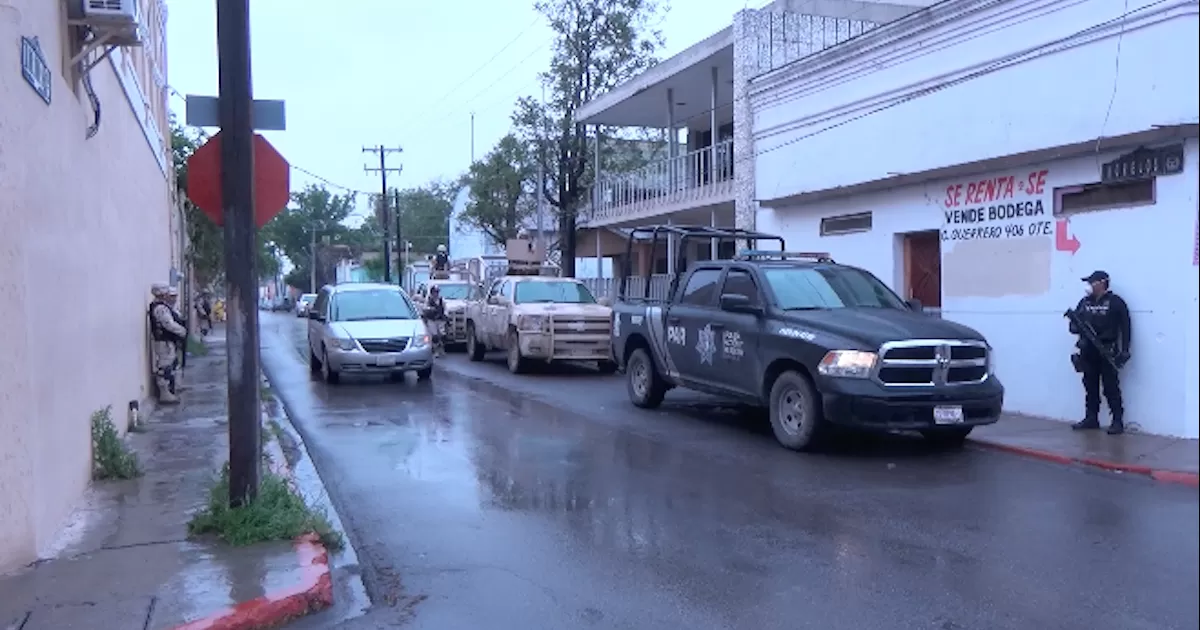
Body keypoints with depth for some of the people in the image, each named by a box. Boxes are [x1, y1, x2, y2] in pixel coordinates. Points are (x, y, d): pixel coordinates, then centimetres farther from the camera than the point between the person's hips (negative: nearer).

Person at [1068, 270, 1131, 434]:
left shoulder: (1115, 302, -2)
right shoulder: (1085, 302, 14)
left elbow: (1125, 327, -5)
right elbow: (1074, 323, 17)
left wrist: (1124, 350, -11)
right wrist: (1076, 327, -8)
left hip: (1107, 352, -5)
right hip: (1088, 352, 6)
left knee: (1111, 387, -6)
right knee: (1090, 387, 10)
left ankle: (1118, 421, -1)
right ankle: (1091, 418, 17)